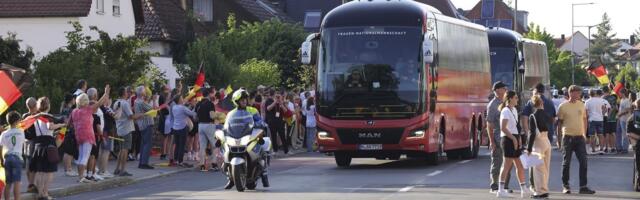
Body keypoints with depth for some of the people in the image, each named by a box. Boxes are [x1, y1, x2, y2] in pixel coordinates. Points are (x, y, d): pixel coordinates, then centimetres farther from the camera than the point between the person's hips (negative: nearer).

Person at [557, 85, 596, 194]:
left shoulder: (581, 105, 8)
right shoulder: (563, 106, -5)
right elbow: (559, 122, 2)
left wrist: (584, 133, 13)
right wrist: (559, 137, -1)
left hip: (580, 137, 4)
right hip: (568, 136, -4)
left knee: (583, 162, -1)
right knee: (566, 162, 3)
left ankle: (583, 186, 2)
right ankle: (565, 186, 13)